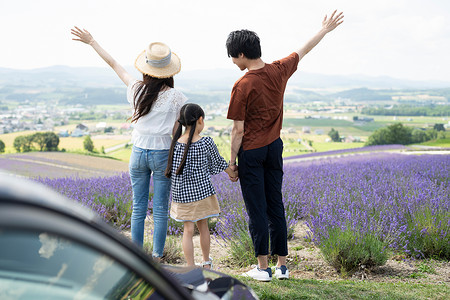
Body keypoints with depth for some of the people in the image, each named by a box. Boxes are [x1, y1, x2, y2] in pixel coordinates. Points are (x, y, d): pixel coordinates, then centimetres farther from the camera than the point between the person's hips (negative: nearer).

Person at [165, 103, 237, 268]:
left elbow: (173, 171, 1)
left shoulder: (176, 143, -7)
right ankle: (206, 263, 32)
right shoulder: (206, 142, -11)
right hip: (202, 191, 0)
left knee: (188, 230, 7)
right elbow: (217, 162, 3)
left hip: (182, 193, 0)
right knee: (203, 226, 16)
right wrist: (231, 173, 21)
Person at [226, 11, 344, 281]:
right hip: (275, 147, 6)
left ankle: (263, 267, 9)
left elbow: (238, 130, -14)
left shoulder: (243, 86, -17)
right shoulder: (279, 71, -2)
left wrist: (232, 161, -5)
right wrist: (325, 30, 30)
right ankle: (282, 265, 18)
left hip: (251, 152, -6)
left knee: (256, 209, 2)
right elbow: (303, 51, 15)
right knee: (276, 206, 12)